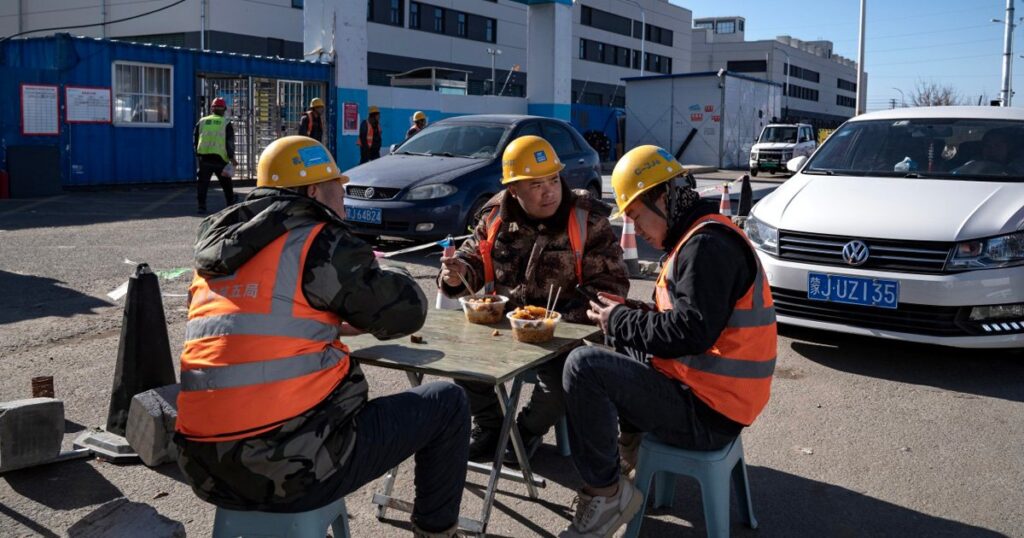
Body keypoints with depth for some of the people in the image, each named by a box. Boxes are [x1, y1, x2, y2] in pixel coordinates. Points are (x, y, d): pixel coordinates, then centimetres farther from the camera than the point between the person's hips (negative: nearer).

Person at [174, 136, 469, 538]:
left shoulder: (216, 255, 14)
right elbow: (406, 310, -1)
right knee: (447, 404, 8)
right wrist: (384, 276, 20)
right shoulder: (317, 241, -8)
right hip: (292, 470, -8)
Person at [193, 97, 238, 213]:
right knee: (226, 184, 13)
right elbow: (230, 142, -3)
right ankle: (231, 205, 21)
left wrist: (198, 155, 23)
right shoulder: (226, 123, 3)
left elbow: (195, 140, 15)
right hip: (220, 159, -1)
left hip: (204, 158, 1)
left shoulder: (201, 122, 11)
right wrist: (232, 158, -1)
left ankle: (201, 206, 0)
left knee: (202, 183, 7)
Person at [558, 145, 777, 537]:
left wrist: (619, 321, -11)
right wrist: (629, 312, 6)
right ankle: (632, 449, 28)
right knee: (624, 349, 28)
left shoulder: (707, 245, -19)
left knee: (583, 367, -19)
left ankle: (606, 494, -8)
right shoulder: (702, 237, 14)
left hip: (706, 415, -11)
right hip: (712, 396, 11)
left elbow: (690, 332, -26)